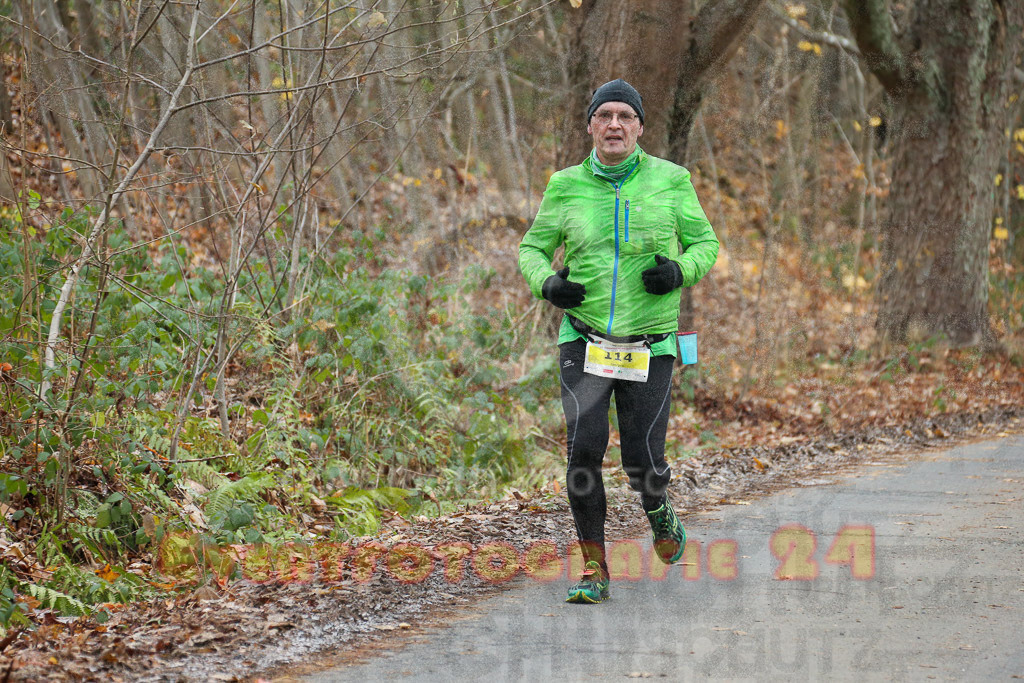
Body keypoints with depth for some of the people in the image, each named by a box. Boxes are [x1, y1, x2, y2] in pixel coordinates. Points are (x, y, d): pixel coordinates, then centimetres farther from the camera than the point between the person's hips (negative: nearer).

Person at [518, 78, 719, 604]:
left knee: (642, 465, -4)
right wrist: (547, 284, -11)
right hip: (584, 339, 0)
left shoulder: (670, 181, 0)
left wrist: (679, 270, -13)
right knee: (584, 447, -17)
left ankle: (657, 508, 34)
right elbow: (532, 248, 11)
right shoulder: (567, 186, 1)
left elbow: (705, 242, 9)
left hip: (649, 345, 0)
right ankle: (594, 569, -3)